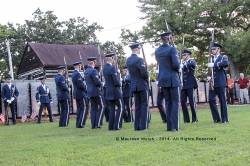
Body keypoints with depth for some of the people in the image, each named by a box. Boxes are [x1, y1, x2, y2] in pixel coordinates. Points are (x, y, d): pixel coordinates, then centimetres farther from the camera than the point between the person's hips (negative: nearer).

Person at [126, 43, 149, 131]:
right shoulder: (139, 59, -16)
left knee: (137, 105, 11)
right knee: (144, 104, 0)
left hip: (133, 86, 7)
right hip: (142, 85, -7)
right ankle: (143, 125, -2)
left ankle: (137, 126, 11)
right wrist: (147, 78, 0)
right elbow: (144, 72, -20)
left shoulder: (128, 60, 8)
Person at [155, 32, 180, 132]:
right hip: (172, 78, -6)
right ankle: (174, 126, -4)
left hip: (162, 78, 6)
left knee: (168, 102, 12)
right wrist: (177, 69, 2)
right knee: (175, 102, 0)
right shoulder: (172, 49, -11)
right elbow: (176, 64, -18)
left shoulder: (157, 51, 8)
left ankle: (169, 126, 12)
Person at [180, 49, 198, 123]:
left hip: (190, 84, -6)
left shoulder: (192, 61, 2)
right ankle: (186, 119, 6)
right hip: (183, 85, 6)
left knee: (191, 101, -5)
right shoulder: (183, 63, 20)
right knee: (183, 102, 0)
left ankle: (194, 119, 5)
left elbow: (191, 65, -21)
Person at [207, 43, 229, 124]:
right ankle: (217, 118, 10)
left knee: (222, 100, -1)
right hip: (212, 83, 5)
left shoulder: (223, 57, 1)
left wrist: (214, 64, -24)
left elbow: (226, 63, -22)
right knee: (211, 100, 0)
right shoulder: (211, 58, 18)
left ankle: (224, 119, 7)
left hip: (220, 83, -5)